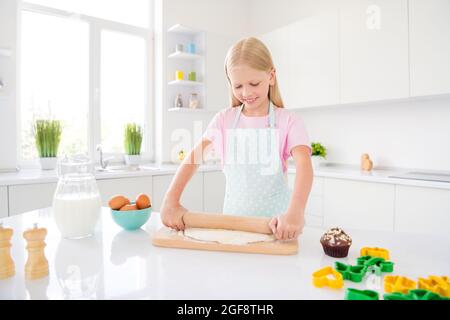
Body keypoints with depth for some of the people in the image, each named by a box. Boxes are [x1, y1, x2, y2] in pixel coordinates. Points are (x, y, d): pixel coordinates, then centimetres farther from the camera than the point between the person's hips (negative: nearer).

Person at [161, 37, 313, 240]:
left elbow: (304, 164, -22)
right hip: (233, 215, 2)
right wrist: (171, 202, -17)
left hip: (274, 221, -2)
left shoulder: (287, 120, -8)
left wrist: (296, 212, -39)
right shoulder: (224, 119, 0)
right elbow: (194, 156, -5)